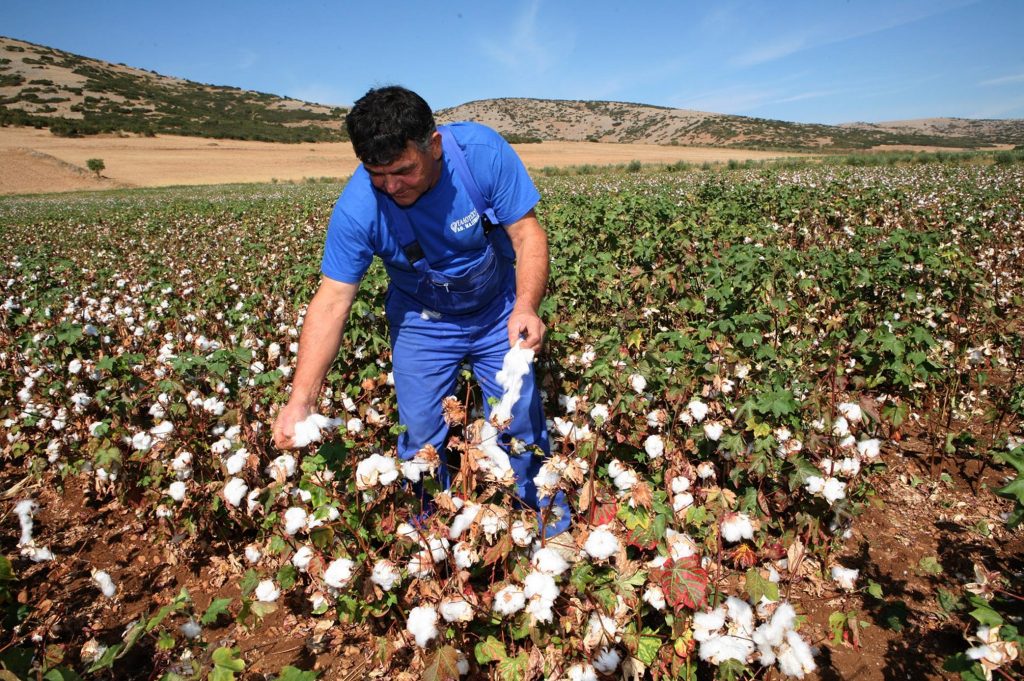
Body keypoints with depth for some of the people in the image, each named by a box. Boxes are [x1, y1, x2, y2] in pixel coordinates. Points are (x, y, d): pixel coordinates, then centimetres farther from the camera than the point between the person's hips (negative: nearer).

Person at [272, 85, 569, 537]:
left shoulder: (483, 151, -27)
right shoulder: (357, 209, -27)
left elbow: (527, 234, -22)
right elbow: (331, 303, -25)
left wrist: (526, 306, -41)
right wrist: (302, 399, -33)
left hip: (499, 311, 0)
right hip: (421, 323, 0)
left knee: (520, 423, 4)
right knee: (420, 438, 2)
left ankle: (548, 512, 32)